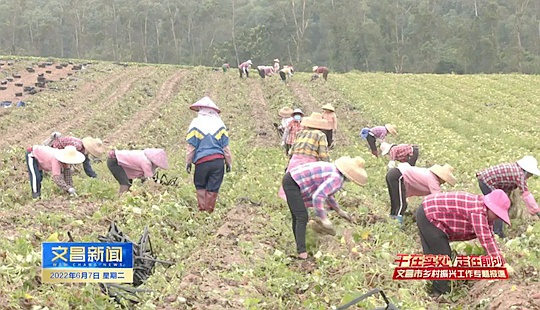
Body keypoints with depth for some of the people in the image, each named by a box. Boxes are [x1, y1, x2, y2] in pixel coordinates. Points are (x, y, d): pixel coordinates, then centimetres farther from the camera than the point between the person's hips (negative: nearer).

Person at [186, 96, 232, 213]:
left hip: (202, 161, -2)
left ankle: (202, 210, 8)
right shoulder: (219, 124, 6)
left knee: (200, 186, 14)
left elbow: (191, 147, -2)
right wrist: (229, 163, 14)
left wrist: (188, 162, 7)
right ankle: (209, 211, 9)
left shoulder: (196, 124, -1)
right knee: (213, 189, 6)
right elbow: (225, 146, 7)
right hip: (218, 160, 2)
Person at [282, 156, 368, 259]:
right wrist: (324, 219, -24)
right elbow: (318, 196, -29)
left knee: (297, 218, 16)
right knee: (302, 218, -13)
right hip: (292, 183, -10)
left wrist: (339, 210, 30)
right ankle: (302, 253, -17)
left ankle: (300, 249, 24)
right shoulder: (336, 179, -19)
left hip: (290, 181, 10)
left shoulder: (334, 170, 12)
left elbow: (326, 192, 28)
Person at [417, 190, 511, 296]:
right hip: (428, 216, -10)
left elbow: (489, 236, 13)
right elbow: (485, 239, -29)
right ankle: (441, 293, 2)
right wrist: (502, 264, -26)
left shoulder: (484, 211, 5)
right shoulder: (478, 212, -27)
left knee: (432, 255, 20)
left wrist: (499, 256, 9)